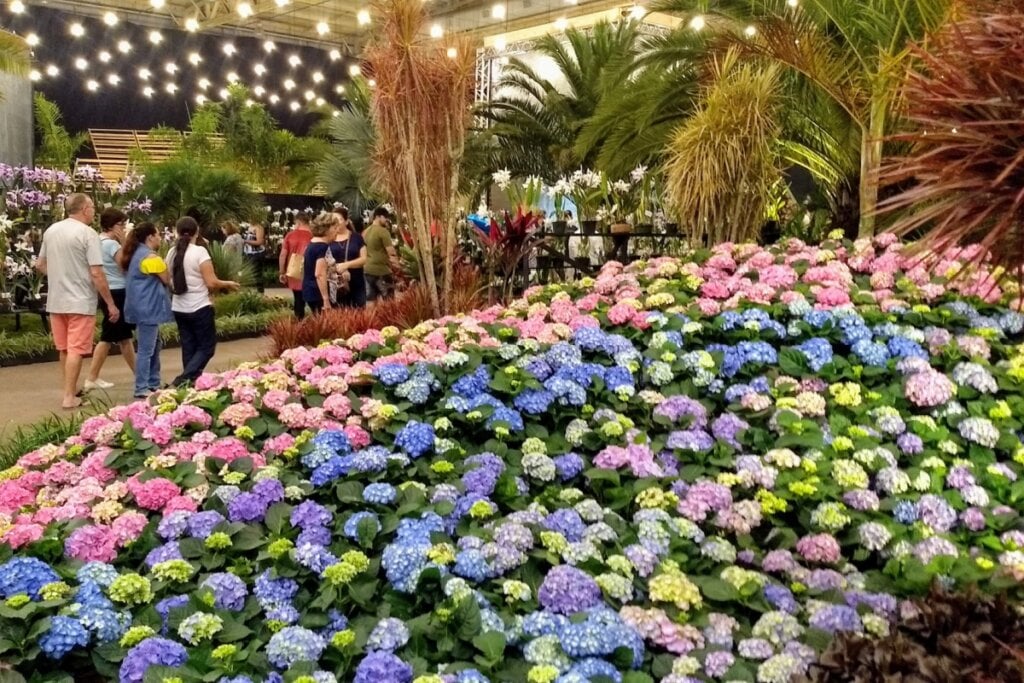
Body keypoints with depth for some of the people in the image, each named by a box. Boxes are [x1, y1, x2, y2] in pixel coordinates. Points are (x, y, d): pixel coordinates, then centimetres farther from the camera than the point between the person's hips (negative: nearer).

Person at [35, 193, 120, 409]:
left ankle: (70, 390, 26)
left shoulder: (51, 231, 7)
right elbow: (96, 274, -17)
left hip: (56, 301, 7)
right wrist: (111, 304, -11)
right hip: (80, 302, -7)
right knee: (76, 350, -2)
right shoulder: (87, 233, -14)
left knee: (64, 350, 17)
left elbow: (40, 265, 15)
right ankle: (69, 397, -1)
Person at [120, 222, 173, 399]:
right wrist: (171, 277, 10)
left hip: (143, 306, 11)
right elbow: (167, 280, -9)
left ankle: (153, 384, 22)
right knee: (146, 349, -8)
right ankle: (142, 388, -6)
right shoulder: (151, 257, -16)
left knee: (154, 345, 17)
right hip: (148, 307, -11)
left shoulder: (136, 253, 15)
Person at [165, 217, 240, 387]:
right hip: (199, 308, -6)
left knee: (188, 347, 14)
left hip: (179, 308, 6)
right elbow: (211, 282, -15)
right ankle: (184, 378, -10)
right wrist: (228, 284, 1)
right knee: (207, 346, 4)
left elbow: (168, 281, 12)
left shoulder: (172, 253, 4)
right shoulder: (200, 252, -14)